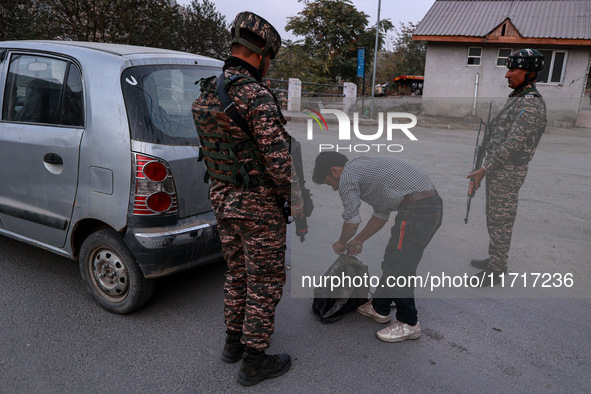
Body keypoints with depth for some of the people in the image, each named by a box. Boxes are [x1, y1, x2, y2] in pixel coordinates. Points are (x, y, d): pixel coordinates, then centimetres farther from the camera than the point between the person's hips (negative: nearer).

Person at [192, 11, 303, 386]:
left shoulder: (204, 96, 6)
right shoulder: (257, 96, -20)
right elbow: (278, 158, -21)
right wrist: (298, 200, -12)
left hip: (223, 200, 8)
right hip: (260, 205, -8)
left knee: (238, 273, 22)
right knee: (265, 282, 6)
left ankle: (234, 341, 36)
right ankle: (255, 360, 18)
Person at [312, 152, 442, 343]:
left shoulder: (347, 175, -4)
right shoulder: (365, 167, 25)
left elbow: (351, 219, -4)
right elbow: (381, 213, 27)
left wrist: (341, 244, 15)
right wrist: (359, 240, 31)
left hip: (416, 211, -10)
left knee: (399, 269, 0)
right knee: (392, 261, 20)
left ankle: (409, 324, 13)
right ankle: (379, 308, 34)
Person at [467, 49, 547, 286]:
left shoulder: (531, 104, -20)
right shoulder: (517, 98, 13)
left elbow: (512, 144, -25)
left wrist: (483, 170, -24)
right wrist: (486, 168, 19)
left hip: (507, 172, -10)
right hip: (498, 169, 10)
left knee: (500, 222, 0)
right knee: (495, 219, 19)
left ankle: (496, 271, 11)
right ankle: (495, 260, 33)